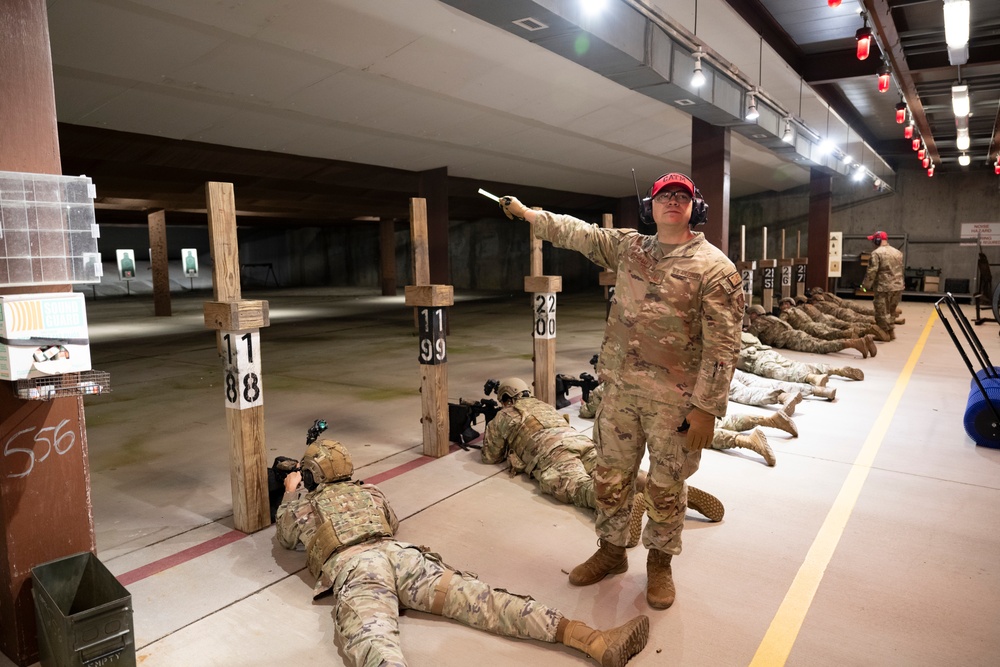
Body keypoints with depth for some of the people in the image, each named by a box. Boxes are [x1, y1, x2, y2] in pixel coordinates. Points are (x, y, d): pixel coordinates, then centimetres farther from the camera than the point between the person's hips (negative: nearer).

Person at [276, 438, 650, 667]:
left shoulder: (300, 505, 29)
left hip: (353, 570, -2)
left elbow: (285, 540, 50)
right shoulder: (368, 491, 35)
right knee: (483, 600, -11)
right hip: (400, 554, 3)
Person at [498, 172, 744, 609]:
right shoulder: (629, 247, 7)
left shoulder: (714, 268, -10)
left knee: (665, 488, 11)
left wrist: (705, 407, -17)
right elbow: (577, 233, 15)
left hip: (674, 400, -5)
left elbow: (722, 346, -14)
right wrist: (526, 213, 15)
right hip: (620, 389, 5)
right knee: (610, 476, 16)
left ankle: (660, 563, 34)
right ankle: (611, 551, 38)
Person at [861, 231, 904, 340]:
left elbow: (871, 271, -14)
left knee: (882, 312, 1)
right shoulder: (898, 253, 13)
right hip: (898, 287, 8)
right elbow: (900, 270, 17)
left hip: (884, 288, -8)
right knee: (891, 311, 19)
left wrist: (865, 285, -5)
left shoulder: (877, 253, -11)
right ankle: (891, 331, 24)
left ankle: (887, 333, 2)